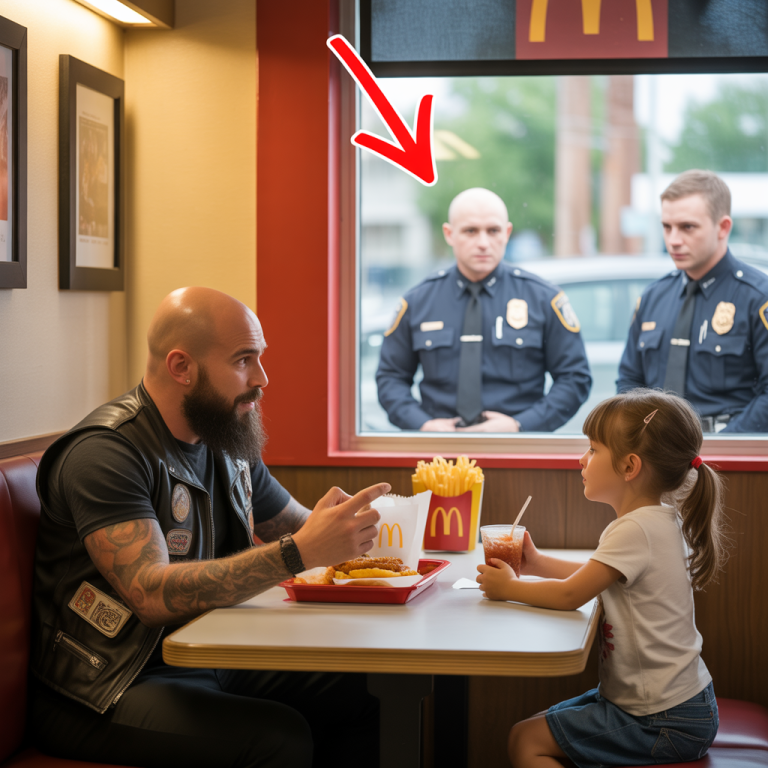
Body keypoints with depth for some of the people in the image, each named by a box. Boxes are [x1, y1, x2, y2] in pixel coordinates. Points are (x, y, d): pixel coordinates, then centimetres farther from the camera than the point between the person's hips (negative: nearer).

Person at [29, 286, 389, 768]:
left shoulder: (228, 445, 11)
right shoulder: (106, 452, -17)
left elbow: (294, 524, 22)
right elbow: (154, 594, -29)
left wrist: (345, 525, -3)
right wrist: (300, 552, -35)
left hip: (210, 662, 8)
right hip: (109, 692, -8)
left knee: (361, 695, -13)